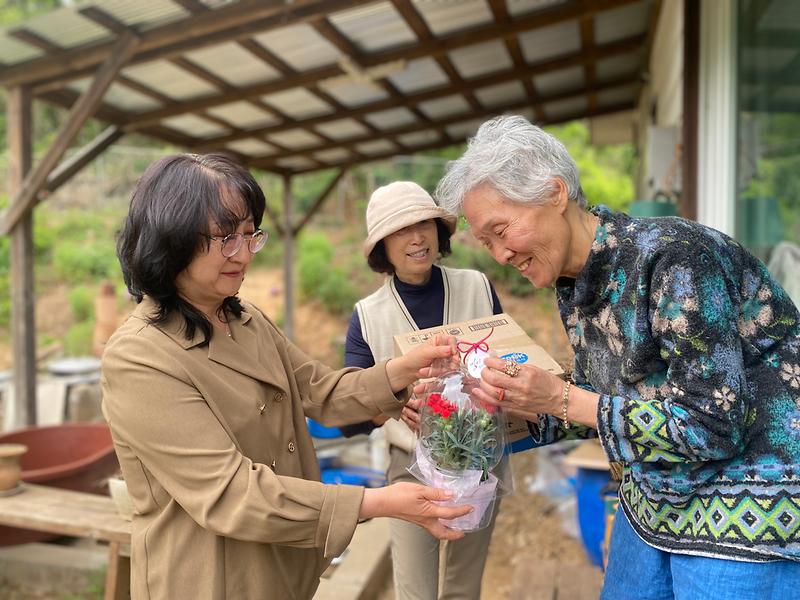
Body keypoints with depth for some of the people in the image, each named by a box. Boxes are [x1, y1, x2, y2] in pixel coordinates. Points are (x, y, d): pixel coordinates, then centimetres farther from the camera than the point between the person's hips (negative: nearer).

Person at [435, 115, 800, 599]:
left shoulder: (673, 256, -25)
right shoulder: (574, 282, -1)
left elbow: (714, 427, -26)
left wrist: (563, 399, -24)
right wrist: (524, 403, -11)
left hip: (748, 514, -7)